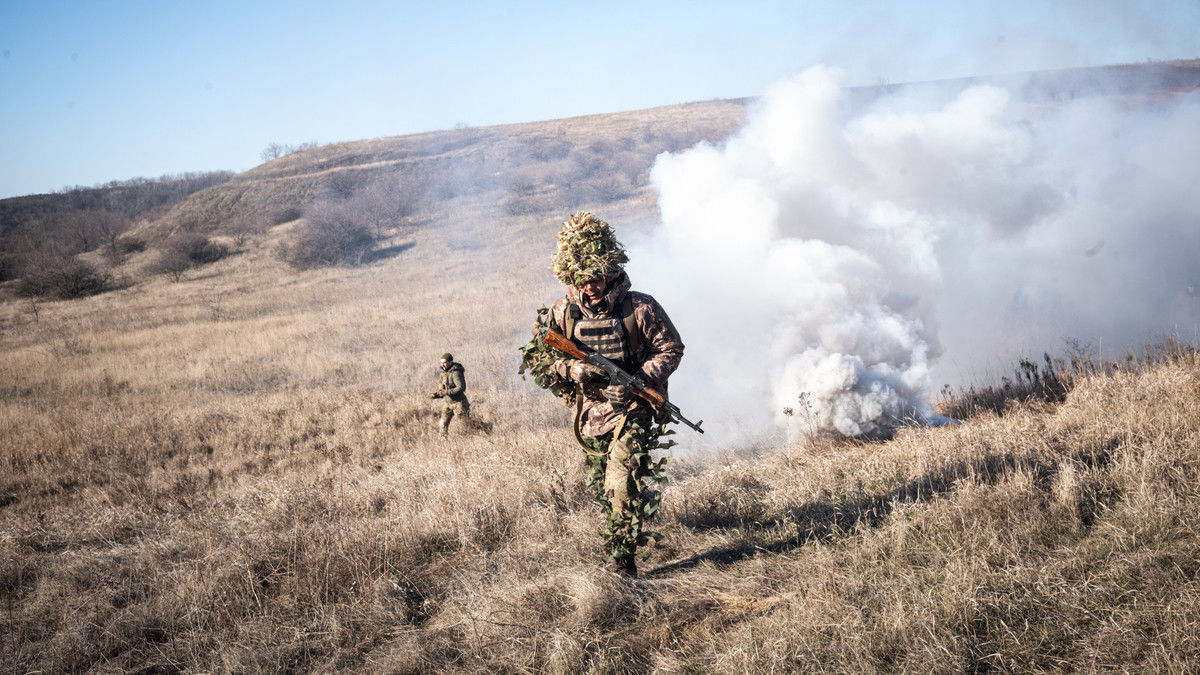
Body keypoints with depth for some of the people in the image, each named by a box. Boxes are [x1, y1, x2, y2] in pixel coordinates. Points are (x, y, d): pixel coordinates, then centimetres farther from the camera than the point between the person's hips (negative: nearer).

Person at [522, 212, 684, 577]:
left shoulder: (640, 308, -14)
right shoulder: (562, 313, -7)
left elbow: (671, 349, -5)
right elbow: (533, 359, -1)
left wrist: (640, 380, -20)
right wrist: (571, 369, -20)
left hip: (633, 412, -4)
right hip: (590, 414, 4)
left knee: (622, 486, -17)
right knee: (599, 488, 19)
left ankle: (623, 558, -1)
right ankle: (635, 530, 48)